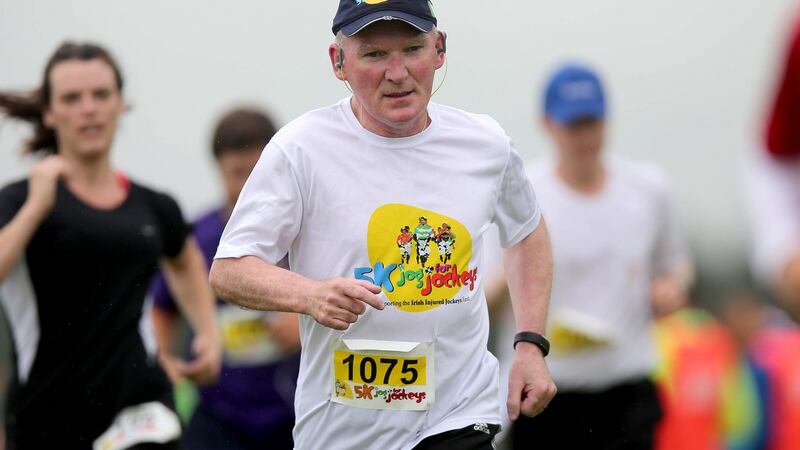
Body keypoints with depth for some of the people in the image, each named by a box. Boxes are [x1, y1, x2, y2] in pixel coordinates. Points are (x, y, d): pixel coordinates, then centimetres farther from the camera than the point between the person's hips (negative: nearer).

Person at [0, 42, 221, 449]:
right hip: (47, 416, -1)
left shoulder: (153, 208, 10)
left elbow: (185, 263, 33)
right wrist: (37, 205, -20)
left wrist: (208, 334, 19)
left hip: (139, 414, 2)